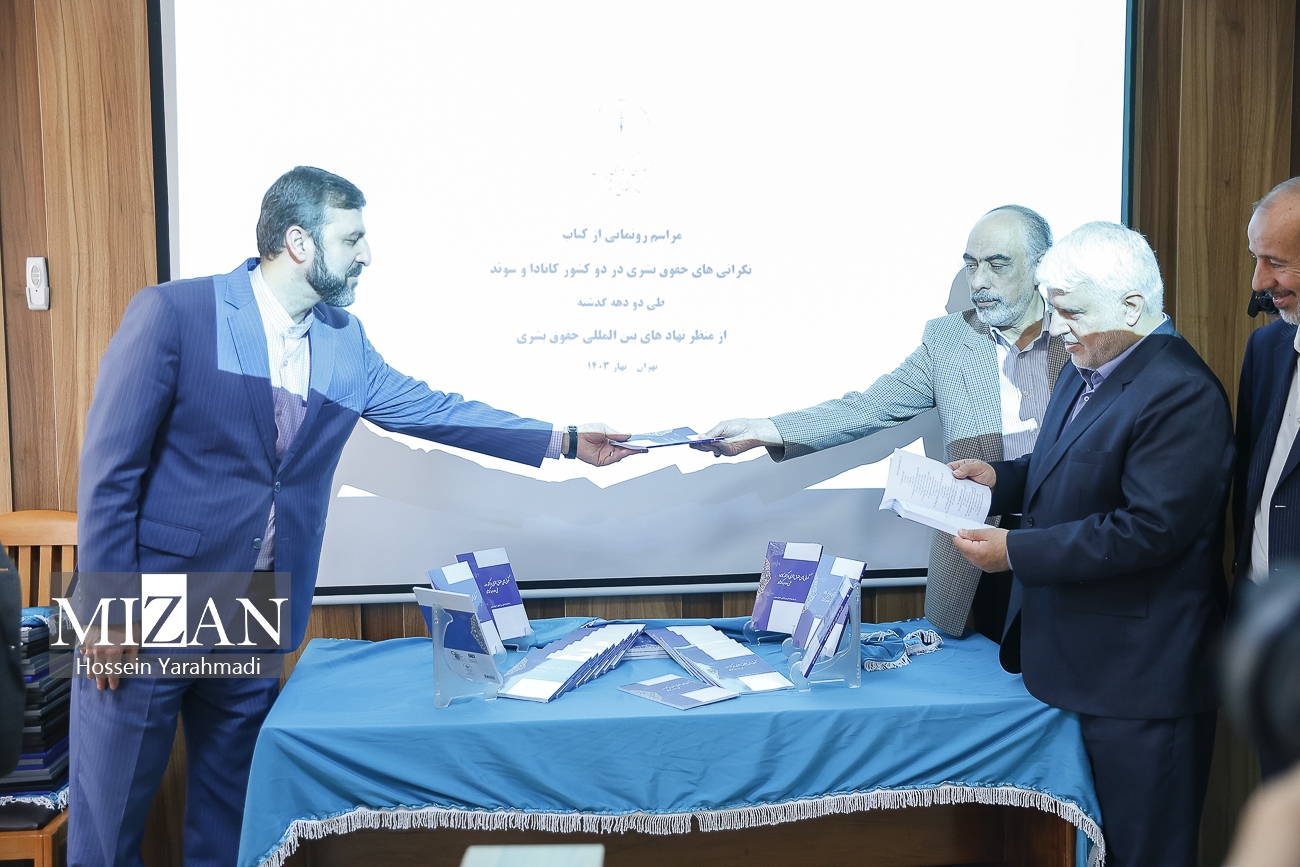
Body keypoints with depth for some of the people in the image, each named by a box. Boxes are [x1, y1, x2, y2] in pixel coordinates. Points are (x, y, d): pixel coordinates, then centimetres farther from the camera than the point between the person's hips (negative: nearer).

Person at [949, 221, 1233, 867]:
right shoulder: (1084, 371, 9)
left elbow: (1149, 528, -26)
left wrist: (1016, 551, -23)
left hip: (1138, 675, -9)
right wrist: (1001, 478, 2)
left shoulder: (1181, 395, -21)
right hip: (1072, 658, 9)